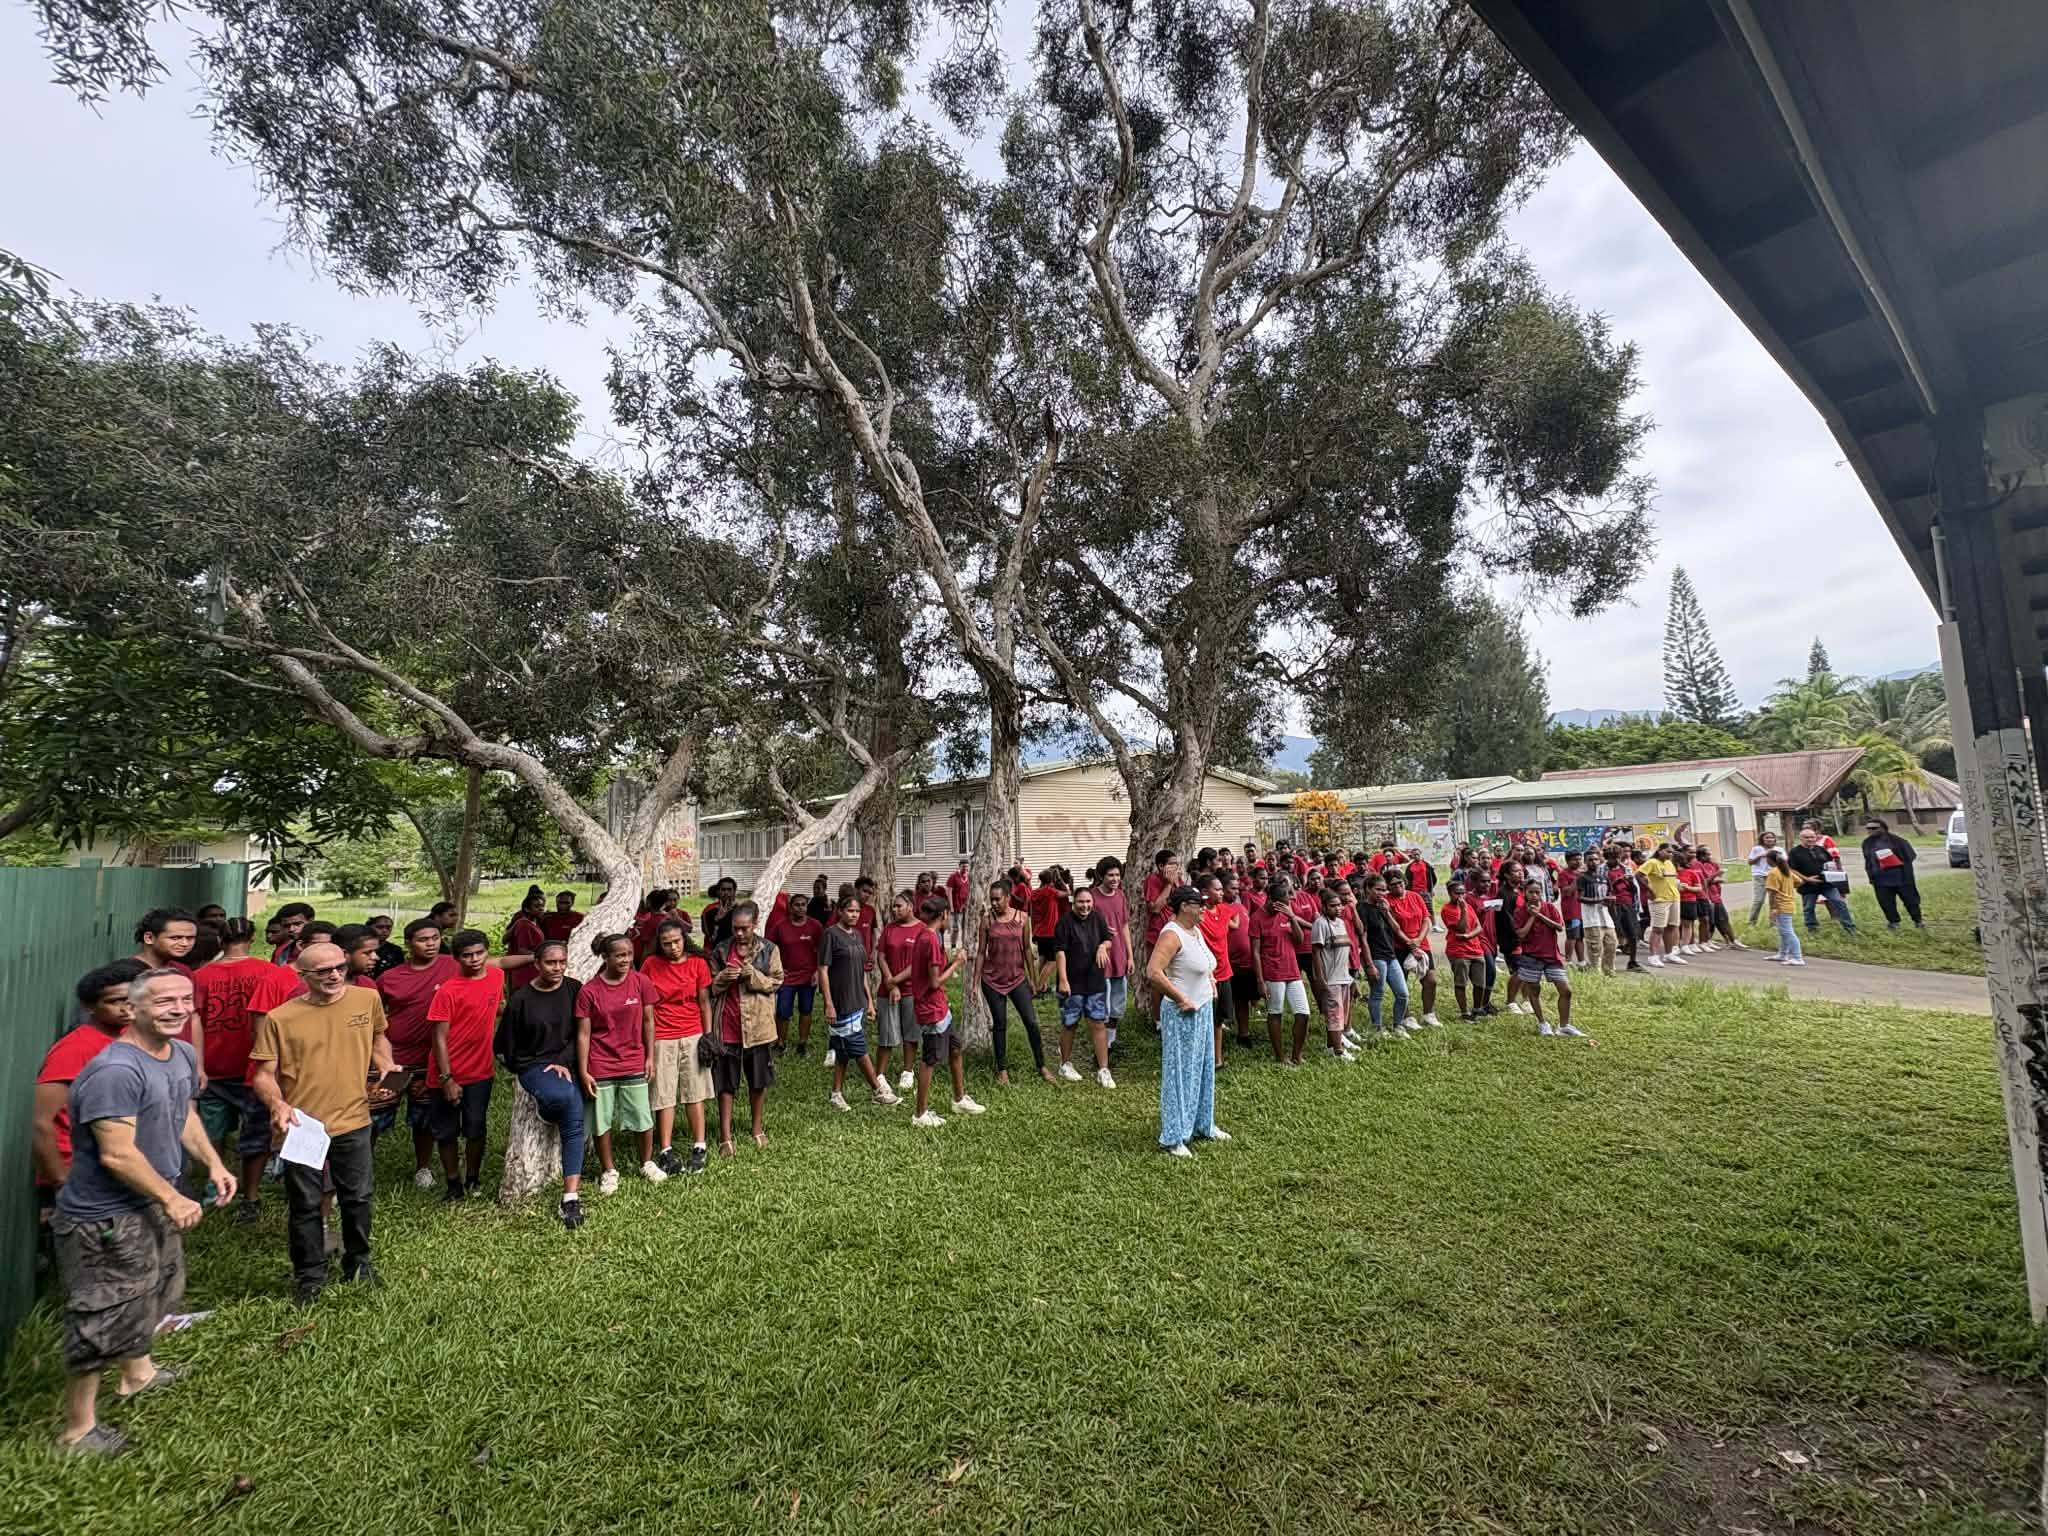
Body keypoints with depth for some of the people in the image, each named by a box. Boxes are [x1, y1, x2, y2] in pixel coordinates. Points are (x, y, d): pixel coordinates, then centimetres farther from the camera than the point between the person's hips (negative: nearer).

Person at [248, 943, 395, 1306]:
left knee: (357, 1197, 15)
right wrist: (278, 1104, -24)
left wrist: (386, 1067, -1)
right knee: (305, 1204, 11)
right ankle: (310, 1276, 32)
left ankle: (358, 1262, 37)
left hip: (353, 1121, 2)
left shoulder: (368, 999, -3)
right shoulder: (279, 1018, -10)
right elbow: (263, 1074, -6)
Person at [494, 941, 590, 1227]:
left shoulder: (575, 990, 2)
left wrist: (564, 1062, -7)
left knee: (575, 1120, -19)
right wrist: (524, 1070, 1)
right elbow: (505, 1047, 7)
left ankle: (571, 1199, -16)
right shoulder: (521, 999, -1)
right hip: (533, 1066, -2)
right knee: (560, 1095, -34)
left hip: (568, 1064, 2)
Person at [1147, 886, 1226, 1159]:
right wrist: (1182, 1000, -24)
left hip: (1203, 1011, 9)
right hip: (1183, 1015, -9)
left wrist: (1211, 980, 11)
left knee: (1204, 1069, 19)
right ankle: (1173, 1137, 12)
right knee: (1179, 1072, 1)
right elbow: (1153, 972, -33)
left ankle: (1203, 1124, 36)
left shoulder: (1195, 930, 8)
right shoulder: (1172, 935, -21)